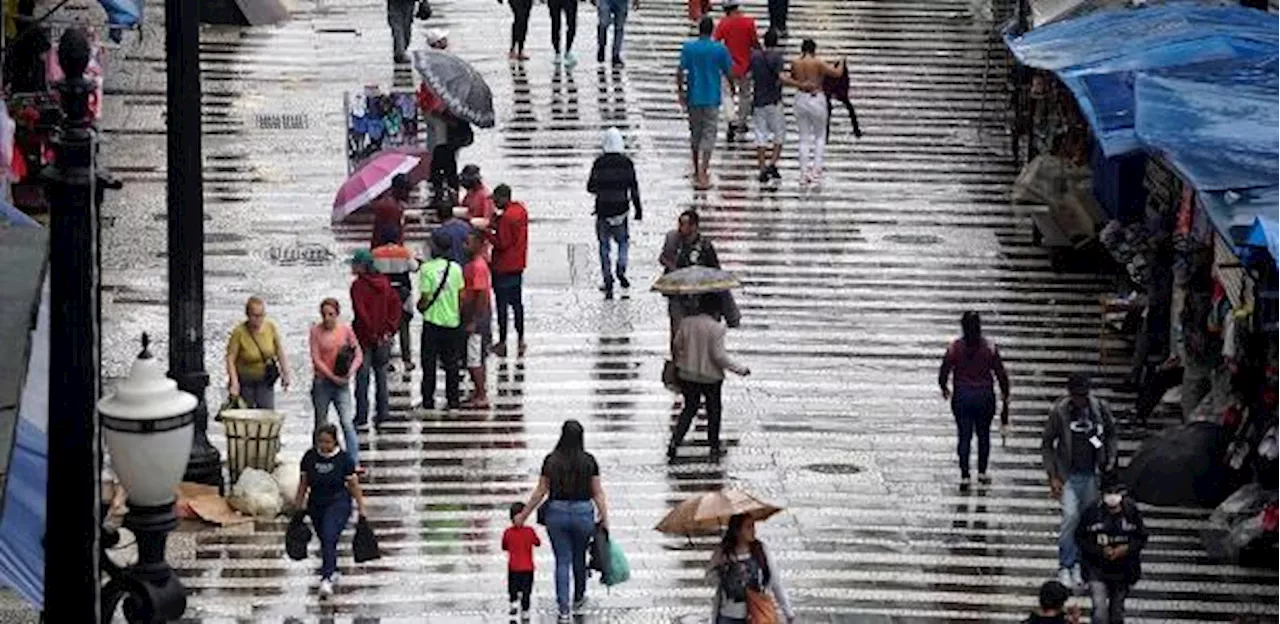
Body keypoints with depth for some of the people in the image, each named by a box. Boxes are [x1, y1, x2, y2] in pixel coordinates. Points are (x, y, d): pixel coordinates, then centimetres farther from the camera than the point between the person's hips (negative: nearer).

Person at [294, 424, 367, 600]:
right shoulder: (310, 457, -2)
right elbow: (303, 484, 7)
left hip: (338, 503, -5)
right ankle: (333, 571, 40)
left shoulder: (344, 459, -10)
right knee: (324, 540, 16)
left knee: (329, 539, -20)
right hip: (316, 504, 5)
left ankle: (326, 580, -28)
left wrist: (361, 510, -4)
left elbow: (354, 486, -5)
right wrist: (298, 508, 10)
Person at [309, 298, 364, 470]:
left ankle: (354, 463, -11)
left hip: (342, 383, 0)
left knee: (347, 422, -9)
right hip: (322, 383, 0)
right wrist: (332, 376, -15)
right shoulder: (316, 331, -6)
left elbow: (358, 354, 3)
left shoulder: (345, 330, -1)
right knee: (321, 424, 11)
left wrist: (350, 372, -14)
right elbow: (316, 359, -9)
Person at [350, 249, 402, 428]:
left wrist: (372, 334, -14)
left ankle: (362, 415, 1)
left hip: (365, 337, -6)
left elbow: (361, 313, -20)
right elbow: (396, 304, 4)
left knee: (362, 376, 0)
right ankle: (383, 411, 16)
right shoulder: (384, 282, 5)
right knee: (380, 374, 14)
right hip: (383, 337, 6)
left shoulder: (358, 285, -15)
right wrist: (390, 328, 1)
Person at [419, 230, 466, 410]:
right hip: (453, 321, 3)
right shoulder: (455, 268, -3)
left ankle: (428, 400, 8)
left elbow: (425, 298, -14)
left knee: (429, 362, 6)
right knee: (451, 363, 12)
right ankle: (453, 400, 15)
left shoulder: (427, 269, -14)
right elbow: (461, 295, 2)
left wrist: (420, 307, 7)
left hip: (433, 321, -3)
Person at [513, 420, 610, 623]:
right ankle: (578, 599, 40)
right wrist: (604, 518, 4)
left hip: (557, 513, 0)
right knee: (579, 559, 20)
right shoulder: (589, 461, -6)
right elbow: (597, 493, -4)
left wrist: (524, 515, 9)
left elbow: (540, 492, -1)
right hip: (582, 513, 0)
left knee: (562, 561, 4)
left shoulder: (551, 460, -5)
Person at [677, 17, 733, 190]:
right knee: (708, 135, 0)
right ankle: (702, 174, -13)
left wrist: (681, 91, 7)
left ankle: (697, 172, 25)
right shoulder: (720, 49, -8)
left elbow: (680, 72, -6)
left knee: (695, 134, 16)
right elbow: (729, 73, -2)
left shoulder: (688, 48, -3)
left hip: (693, 98, 2)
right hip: (712, 98, -2)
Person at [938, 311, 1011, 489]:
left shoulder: (955, 348, -8)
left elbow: (943, 372, -4)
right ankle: (982, 472, 20)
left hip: (962, 396, -1)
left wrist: (944, 389, 16)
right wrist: (1005, 394, 11)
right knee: (984, 434, 17)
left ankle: (964, 476, -1)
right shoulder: (989, 348, -7)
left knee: (964, 436, 4)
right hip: (984, 395, 1)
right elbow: (1001, 374, -3)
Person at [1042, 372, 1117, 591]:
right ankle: (1065, 567, -5)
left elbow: (1110, 433, 14)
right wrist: (1053, 477, -9)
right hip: (1069, 474, -3)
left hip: (1092, 474, 3)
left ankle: (1077, 564, 22)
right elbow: (1046, 445, -4)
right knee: (1070, 516, -15)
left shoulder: (1099, 408, -4)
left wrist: (1110, 461, 4)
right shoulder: (1060, 412, -12)